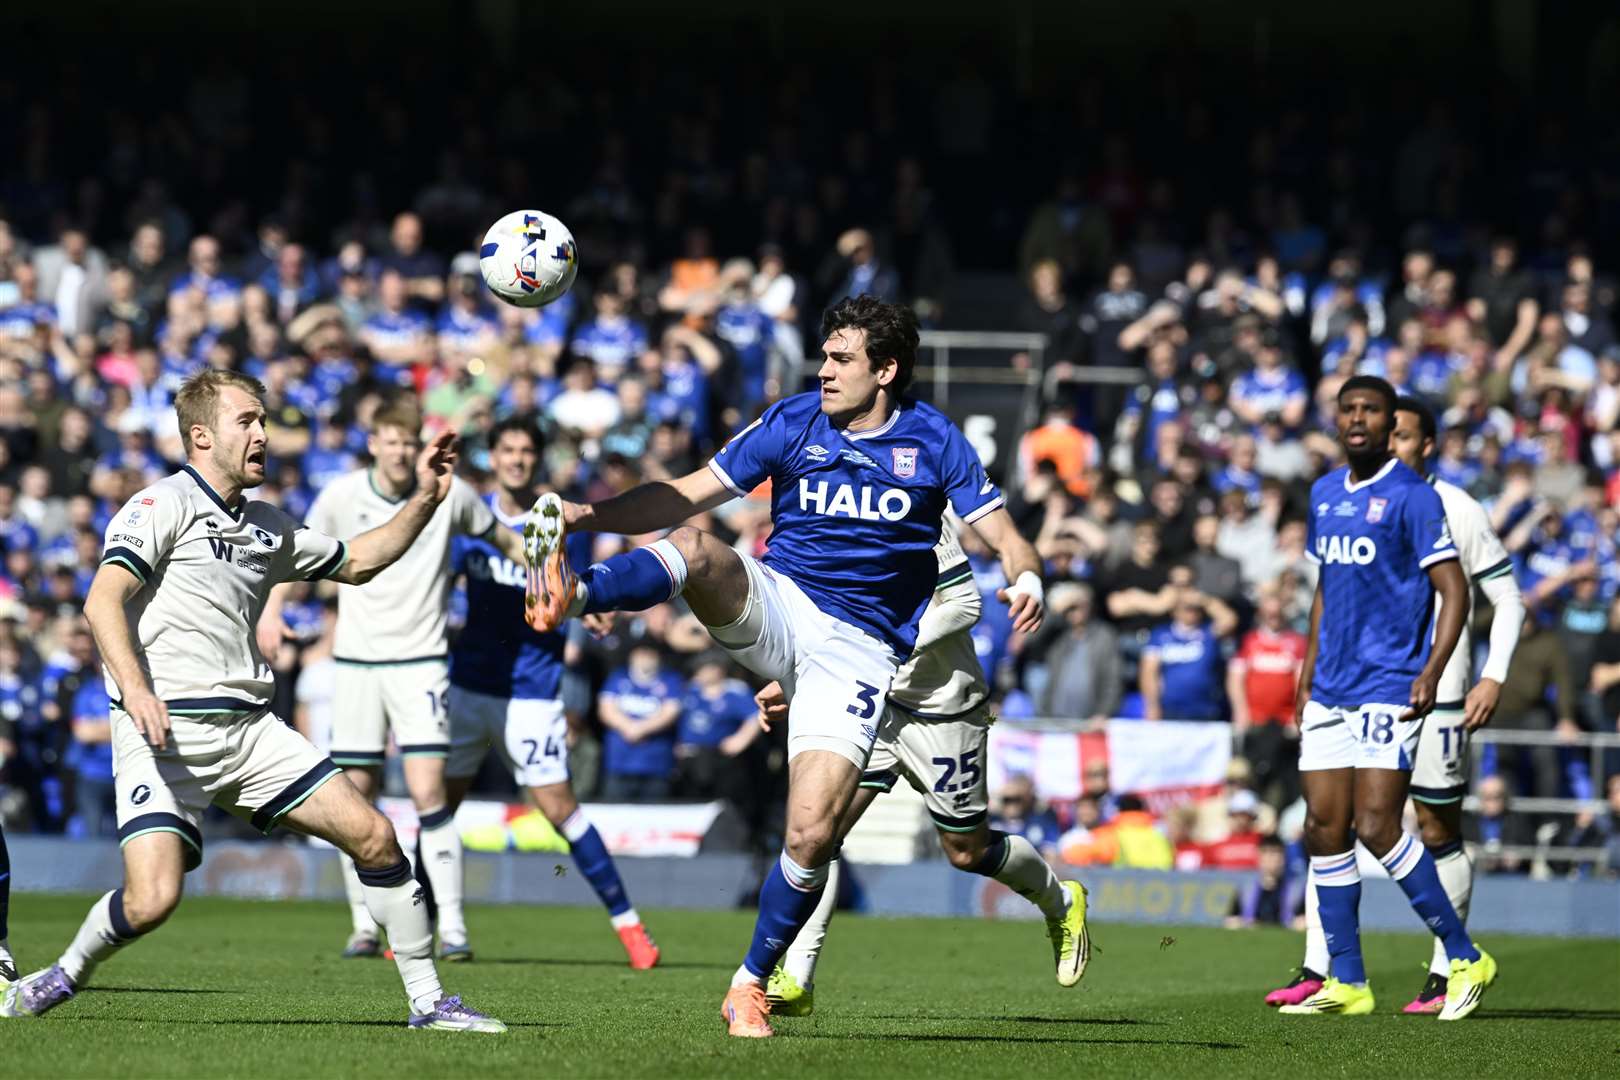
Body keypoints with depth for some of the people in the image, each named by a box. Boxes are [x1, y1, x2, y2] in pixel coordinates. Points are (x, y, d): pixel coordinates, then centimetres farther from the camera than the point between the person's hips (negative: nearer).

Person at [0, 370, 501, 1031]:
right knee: (152, 900, -21)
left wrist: (425, 499, 20)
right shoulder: (163, 505, -4)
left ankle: (427, 1002, 6)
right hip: (165, 734, -7)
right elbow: (102, 601, -16)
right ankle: (66, 974, 9)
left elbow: (355, 563, 33)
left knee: (373, 837, -4)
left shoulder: (267, 528, 19)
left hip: (249, 727, 7)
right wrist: (134, 687, -32)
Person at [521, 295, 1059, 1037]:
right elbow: (683, 499, 3)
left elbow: (1003, 536, 2)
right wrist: (588, 514, -10)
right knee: (697, 551, -32)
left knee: (812, 833, -15)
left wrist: (1026, 577, -22)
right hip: (775, 606, 2)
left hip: (857, 647, -2)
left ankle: (751, 983, 5)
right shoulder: (794, 423, 5)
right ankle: (566, 595, -59)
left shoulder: (932, 440, 2)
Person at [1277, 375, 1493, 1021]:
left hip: (1389, 688, -7)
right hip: (1331, 693, 7)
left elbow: (1454, 591, -10)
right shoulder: (1324, 494, 14)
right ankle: (1346, 982, 8)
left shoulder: (1411, 497, -8)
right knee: (1323, 828, 2)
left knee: (1376, 827, -15)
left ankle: (1465, 959, -3)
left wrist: (1431, 673, -21)